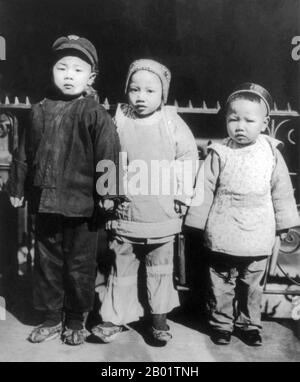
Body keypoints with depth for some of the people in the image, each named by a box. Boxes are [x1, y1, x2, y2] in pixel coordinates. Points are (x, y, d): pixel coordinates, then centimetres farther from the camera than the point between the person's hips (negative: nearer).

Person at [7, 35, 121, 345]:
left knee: (79, 266, 9)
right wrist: (17, 187, 14)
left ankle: (75, 321, 29)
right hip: (44, 202, 5)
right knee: (47, 262, 16)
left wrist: (107, 190, -20)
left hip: (80, 204, -4)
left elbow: (108, 154, -14)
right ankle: (51, 318, 33)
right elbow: (24, 154, 13)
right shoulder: (39, 111, 6)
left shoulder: (94, 114, -8)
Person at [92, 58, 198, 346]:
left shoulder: (172, 123, -5)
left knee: (160, 270, 14)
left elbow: (188, 160, 1)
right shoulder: (119, 121, -3)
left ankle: (159, 317, 30)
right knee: (122, 268, 12)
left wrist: (182, 197, -1)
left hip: (162, 215, 0)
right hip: (125, 214, 1)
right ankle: (114, 318, 25)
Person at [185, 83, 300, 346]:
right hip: (222, 235, -1)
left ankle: (249, 324, 35)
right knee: (221, 285, 12)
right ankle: (221, 323, 30)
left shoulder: (271, 153, -3)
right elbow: (205, 190, -3)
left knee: (252, 285, 17)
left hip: (258, 237, 1)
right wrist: (199, 221, 0)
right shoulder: (219, 154, -8)